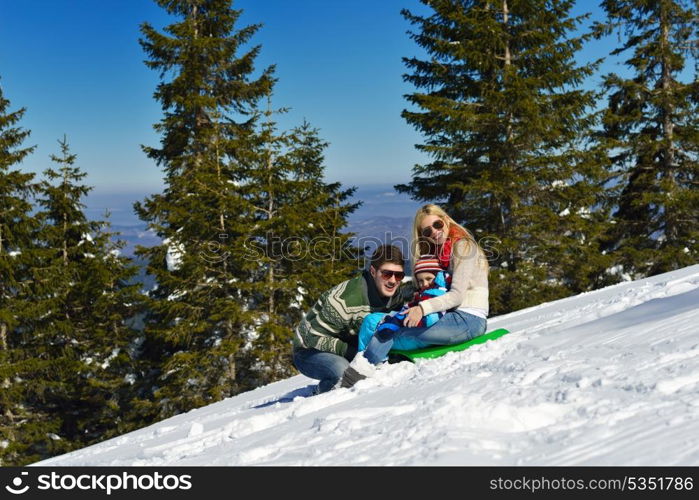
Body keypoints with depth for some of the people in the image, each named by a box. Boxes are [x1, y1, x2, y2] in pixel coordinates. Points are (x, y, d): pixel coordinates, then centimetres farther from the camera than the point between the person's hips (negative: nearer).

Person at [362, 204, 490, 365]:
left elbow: (457, 295, -16)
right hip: (456, 316, 9)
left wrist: (423, 308, -26)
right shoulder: (439, 251, 20)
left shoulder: (463, 246, -6)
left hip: (469, 319, -9)